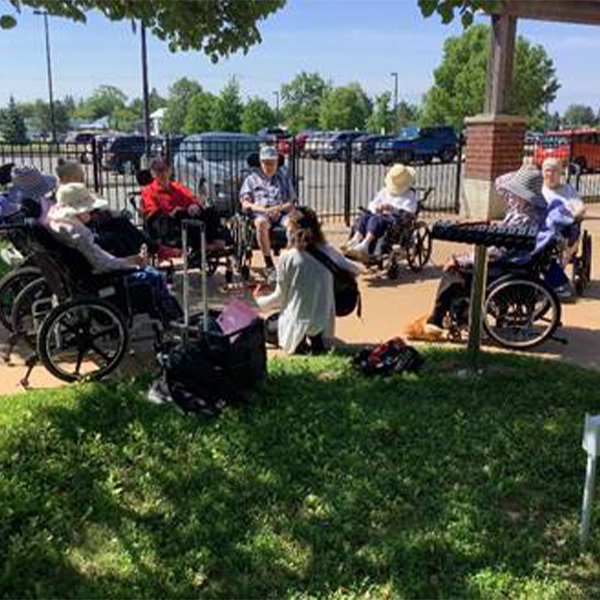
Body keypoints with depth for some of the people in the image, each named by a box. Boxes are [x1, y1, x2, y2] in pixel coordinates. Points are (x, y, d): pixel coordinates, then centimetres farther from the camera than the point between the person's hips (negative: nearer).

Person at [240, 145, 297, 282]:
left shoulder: (284, 177, 25)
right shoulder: (252, 179, 21)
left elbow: (292, 203, 15)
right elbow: (245, 204, 8)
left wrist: (279, 208, -8)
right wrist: (263, 209, -9)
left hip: (281, 213, 1)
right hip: (260, 214, -1)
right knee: (261, 222, -40)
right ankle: (269, 267, -36)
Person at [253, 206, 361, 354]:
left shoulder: (288, 257, -13)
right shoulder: (328, 252, -4)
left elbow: (280, 296, -4)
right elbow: (355, 270, 11)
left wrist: (260, 299, 15)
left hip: (297, 324, -4)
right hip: (325, 327, 4)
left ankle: (299, 343, 0)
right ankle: (317, 340, 5)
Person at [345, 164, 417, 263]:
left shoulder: (410, 196, 7)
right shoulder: (384, 191, 24)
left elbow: (407, 214, -9)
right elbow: (372, 204, 18)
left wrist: (392, 209, -24)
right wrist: (376, 208, -7)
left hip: (397, 221, -6)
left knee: (376, 220, -36)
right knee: (364, 216, -26)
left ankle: (365, 245, -56)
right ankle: (356, 240, -47)